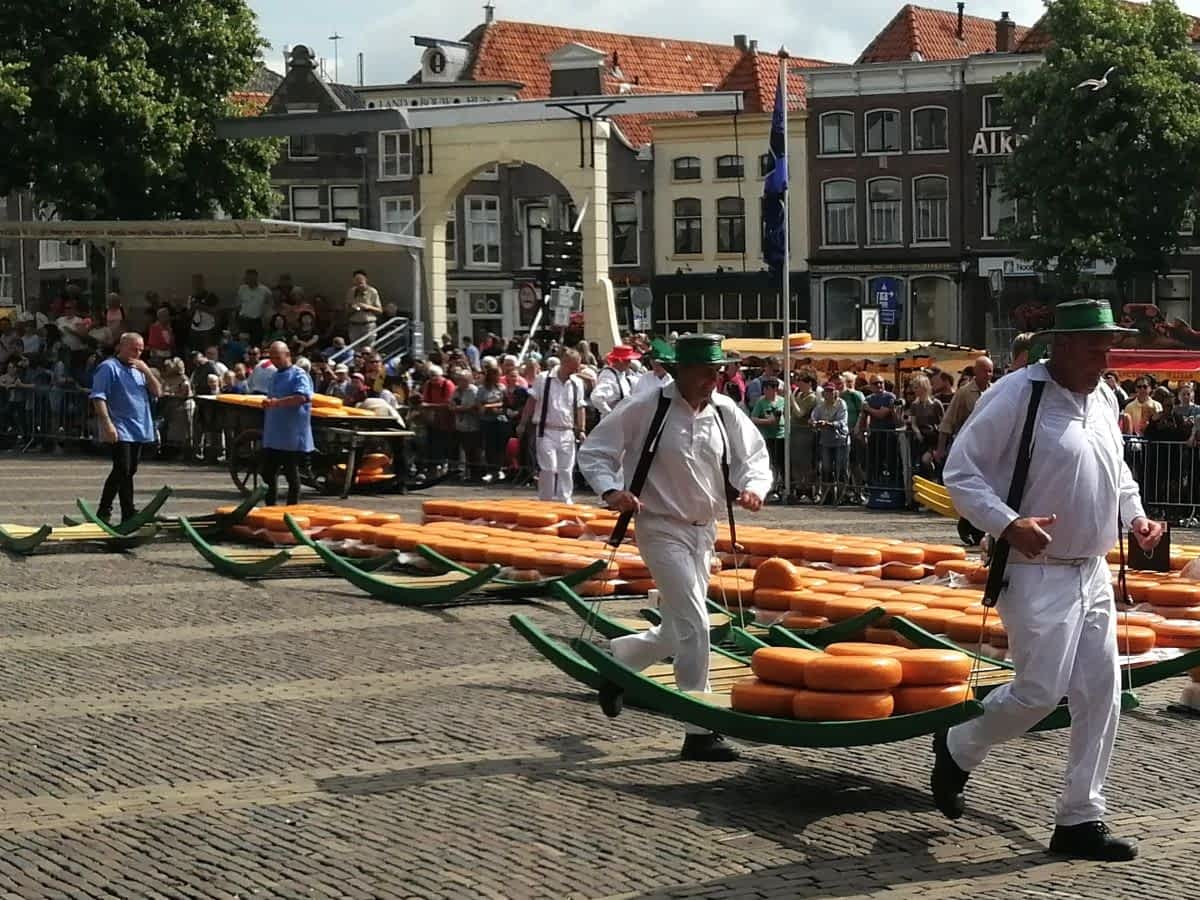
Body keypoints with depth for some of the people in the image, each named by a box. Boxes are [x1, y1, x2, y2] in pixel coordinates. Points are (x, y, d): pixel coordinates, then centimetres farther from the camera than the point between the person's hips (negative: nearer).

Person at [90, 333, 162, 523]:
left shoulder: (139, 369, 18)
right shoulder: (109, 367, -6)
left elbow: (157, 392, 12)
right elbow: (98, 397, -14)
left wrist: (146, 371, -3)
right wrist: (107, 423, -23)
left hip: (139, 430, 8)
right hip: (119, 430, -8)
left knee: (129, 471, 10)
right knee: (123, 470, -11)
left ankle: (103, 511, 17)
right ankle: (129, 514, -6)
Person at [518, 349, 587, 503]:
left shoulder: (577, 383, 6)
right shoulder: (543, 379, -5)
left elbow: (580, 408, 12)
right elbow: (531, 402, -1)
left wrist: (580, 430, 5)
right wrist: (523, 424, -1)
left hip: (567, 432, 4)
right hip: (546, 431, -4)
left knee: (566, 470, 5)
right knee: (548, 468, -7)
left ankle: (564, 501, 14)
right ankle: (545, 501, 4)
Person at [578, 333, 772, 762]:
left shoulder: (724, 411, 1)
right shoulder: (646, 408, -13)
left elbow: (754, 457, 8)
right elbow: (594, 452, -7)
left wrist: (753, 486, -14)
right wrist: (611, 490, -25)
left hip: (704, 530, 7)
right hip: (663, 529, -6)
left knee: (675, 632, 15)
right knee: (693, 626, -12)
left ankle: (613, 660, 41)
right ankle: (699, 732, -6)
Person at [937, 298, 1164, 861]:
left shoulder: (1104, 399, 9)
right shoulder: (1016, 396, -15)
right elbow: (960, 473, -14)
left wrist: (1135, 518, 6)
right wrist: (1008, 524, -27)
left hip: (1092, 573, 8)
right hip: (1036, 574, -8)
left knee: (1101, 693, 6)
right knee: (1041, 691, -9)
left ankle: (1080, 821, 15)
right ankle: (957, 747, 19)